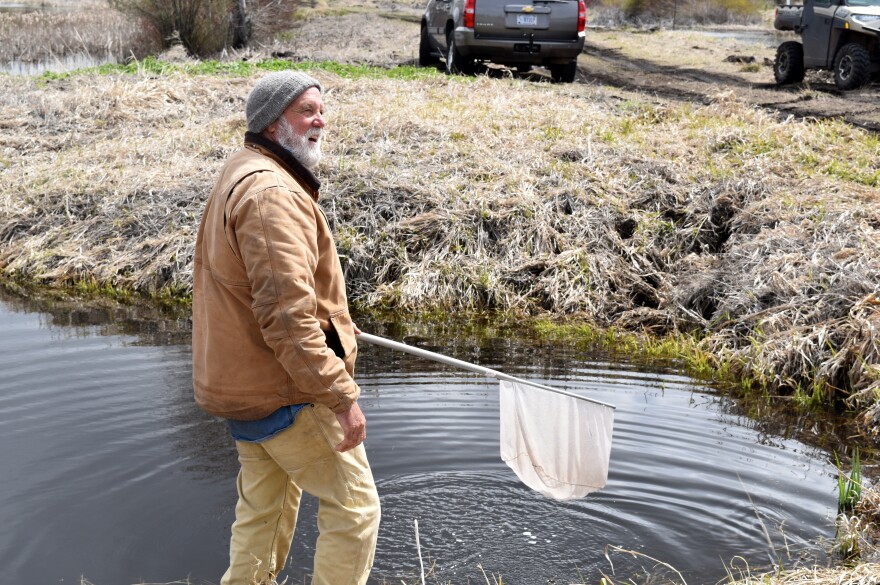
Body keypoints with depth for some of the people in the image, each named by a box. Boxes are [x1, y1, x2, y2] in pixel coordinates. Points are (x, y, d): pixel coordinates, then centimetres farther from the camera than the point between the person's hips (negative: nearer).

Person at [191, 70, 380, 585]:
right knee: (355, 506, 2)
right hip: (285, 391, -11)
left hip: (244, 383, 11)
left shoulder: (243, 175, 13)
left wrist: (334, 324, 31)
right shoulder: (273, 193, -23)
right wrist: (342, 396, -28)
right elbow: (287, 313, -30)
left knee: (265, 507, 23)